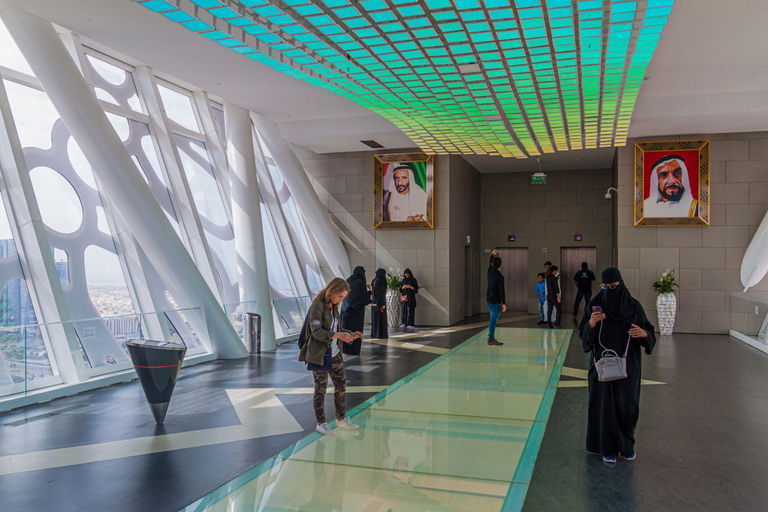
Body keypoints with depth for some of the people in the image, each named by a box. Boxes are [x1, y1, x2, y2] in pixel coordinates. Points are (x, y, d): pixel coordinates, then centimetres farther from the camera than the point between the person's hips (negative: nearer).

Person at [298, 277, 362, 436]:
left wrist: (351, 334, 1)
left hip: (335, 354, 8)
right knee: (321, 388, 3)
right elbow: (316, 332, -22)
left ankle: (341, 419, 29)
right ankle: (321, 423, 17)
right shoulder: (317, 306, -16)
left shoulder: (333, 307, 10)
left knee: (341, 385, 13)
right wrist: (338, 335, -29)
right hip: (319, 355, -8)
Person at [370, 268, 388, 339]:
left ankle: (374, 333, 17)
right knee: (380, 318, -4)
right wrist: (382, 304, -19)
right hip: (380, 302, -9)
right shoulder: (379, 281, -17)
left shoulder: (374, 281, 10)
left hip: (375, 303, 9)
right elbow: (380, 294, -20)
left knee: (375, 318, 12)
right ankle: (380, 334, -2)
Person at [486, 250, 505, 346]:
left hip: (489, 299, 8)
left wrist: (492, 254, 32)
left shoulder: (490, 272, 3)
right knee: (493, 320, -2)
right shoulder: (500, 277, -18)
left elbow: (490, 264, 26)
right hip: (495, 301, -8)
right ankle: (491, 339, 3)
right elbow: (501, 291, -19)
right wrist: (504, 303, -16)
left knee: (493, 319, 18)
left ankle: (491, 337, 22)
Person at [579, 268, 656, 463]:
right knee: (605, 404, 2)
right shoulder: (596, 305, -4)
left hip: (627, 364, 0)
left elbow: (649, 332, 1)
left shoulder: (633, 306, -3)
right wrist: (591, 323, -26)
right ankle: (608, 447, 18)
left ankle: (626, 443, 27)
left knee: (628, 405, 2)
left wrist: (644, 333, -22)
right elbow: (584, 334, -5)